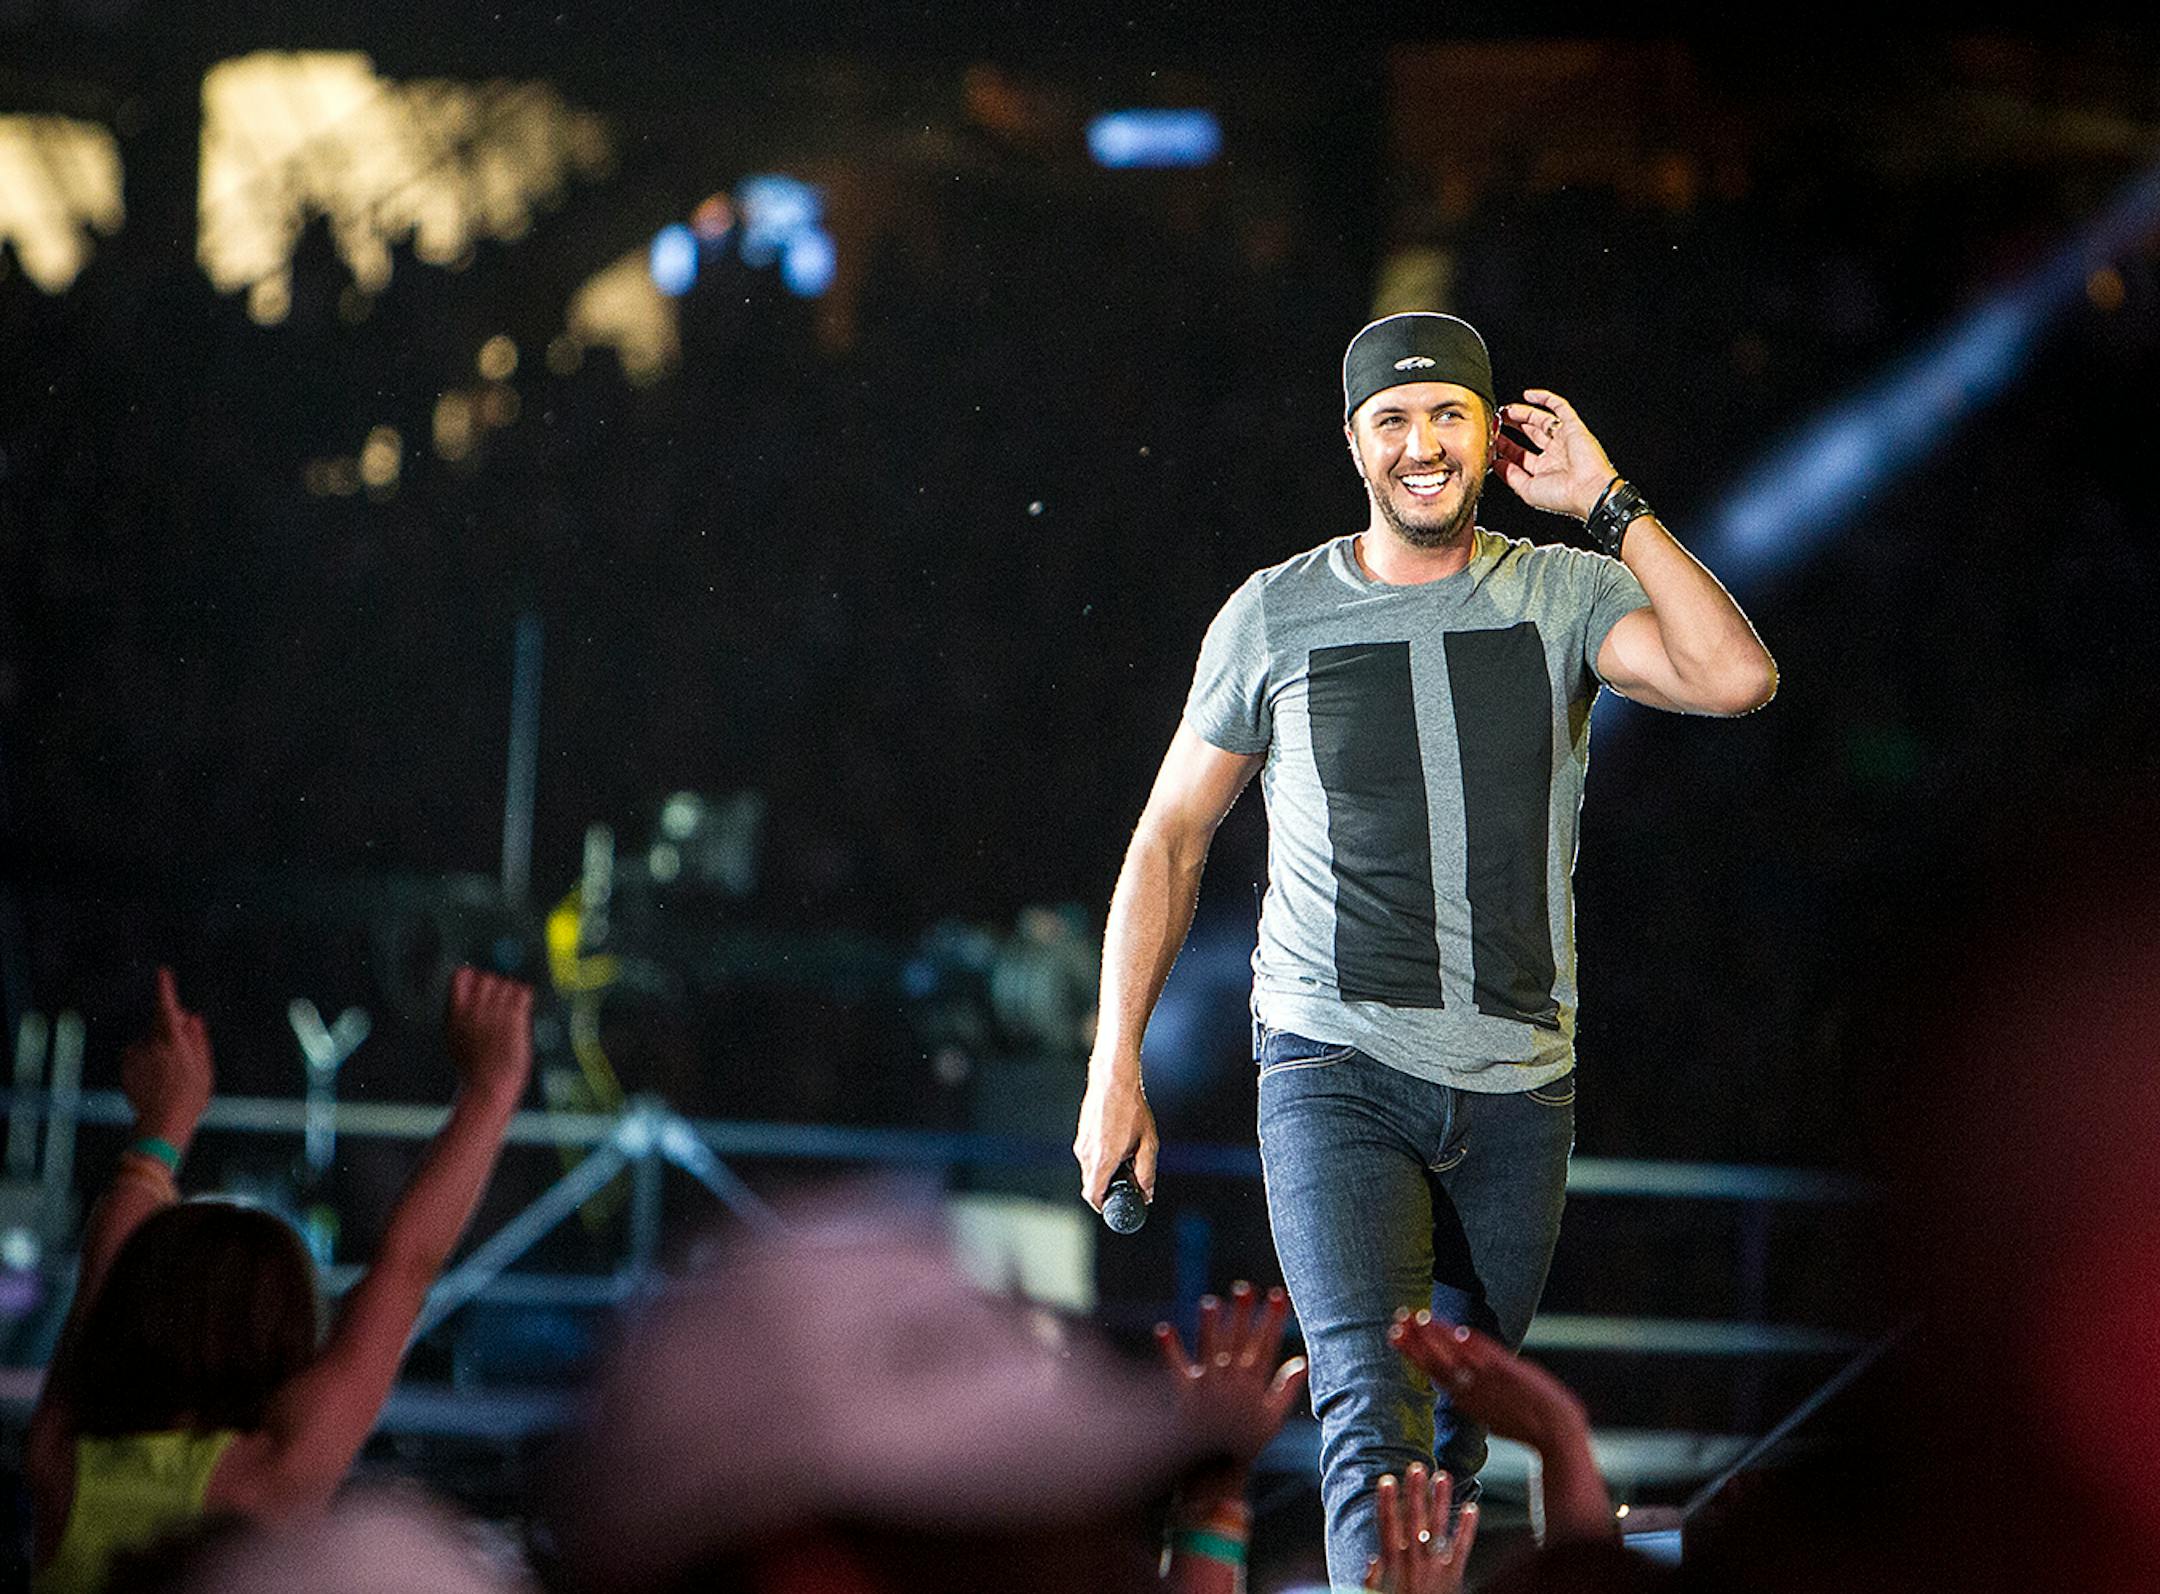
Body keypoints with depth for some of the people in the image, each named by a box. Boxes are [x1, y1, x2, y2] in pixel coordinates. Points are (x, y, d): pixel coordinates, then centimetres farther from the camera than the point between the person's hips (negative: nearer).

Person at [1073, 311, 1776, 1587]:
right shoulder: (1276, 617, 1)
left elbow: (1738, 680, -17)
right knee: (1375, 1419, -20)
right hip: (1336, 1069, -2)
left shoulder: (1564, 596, 1)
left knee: (1458, 1437, 14)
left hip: (1517, 1086, 2)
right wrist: (1115, 1068, 4)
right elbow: (1173, 837, 9)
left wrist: (1608, 503, -13)